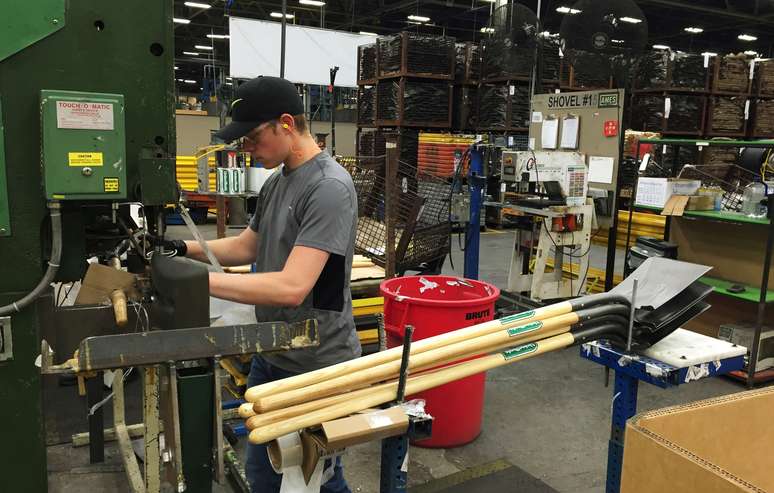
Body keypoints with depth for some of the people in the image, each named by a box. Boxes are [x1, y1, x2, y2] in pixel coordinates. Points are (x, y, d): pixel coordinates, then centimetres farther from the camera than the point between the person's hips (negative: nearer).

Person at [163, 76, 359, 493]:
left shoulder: (330, 188, -22)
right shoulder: (276, 180, 7)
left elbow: (292, 287, -30)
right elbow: (247, 246, 18)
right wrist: (183, 248, 3)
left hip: (317, 368, -8)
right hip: (271, 358, 8)